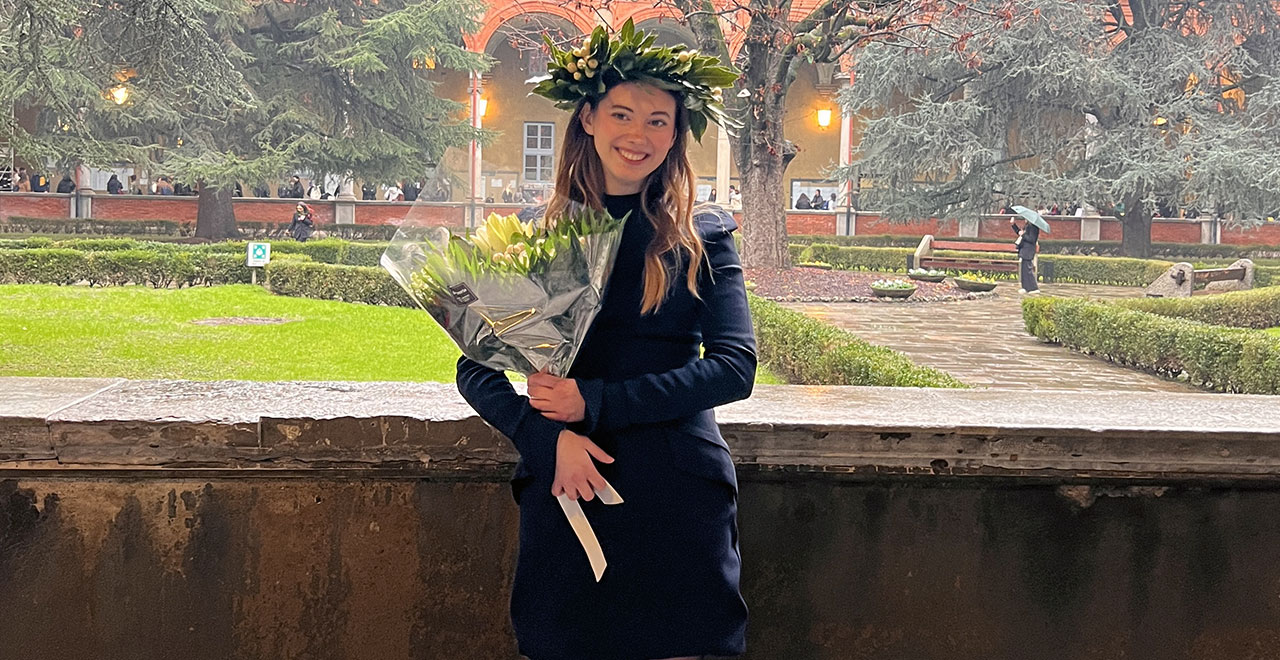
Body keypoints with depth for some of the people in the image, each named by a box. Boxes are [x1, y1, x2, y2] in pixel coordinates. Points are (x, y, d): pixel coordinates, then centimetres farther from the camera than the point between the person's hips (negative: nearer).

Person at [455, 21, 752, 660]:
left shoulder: (703, 236, 2)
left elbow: (734, 367, -8)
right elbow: (475, 370, 2)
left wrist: (595, 403, -15)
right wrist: (547, 436, -17)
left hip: (678, 499, -1)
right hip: (565, 489, 1)